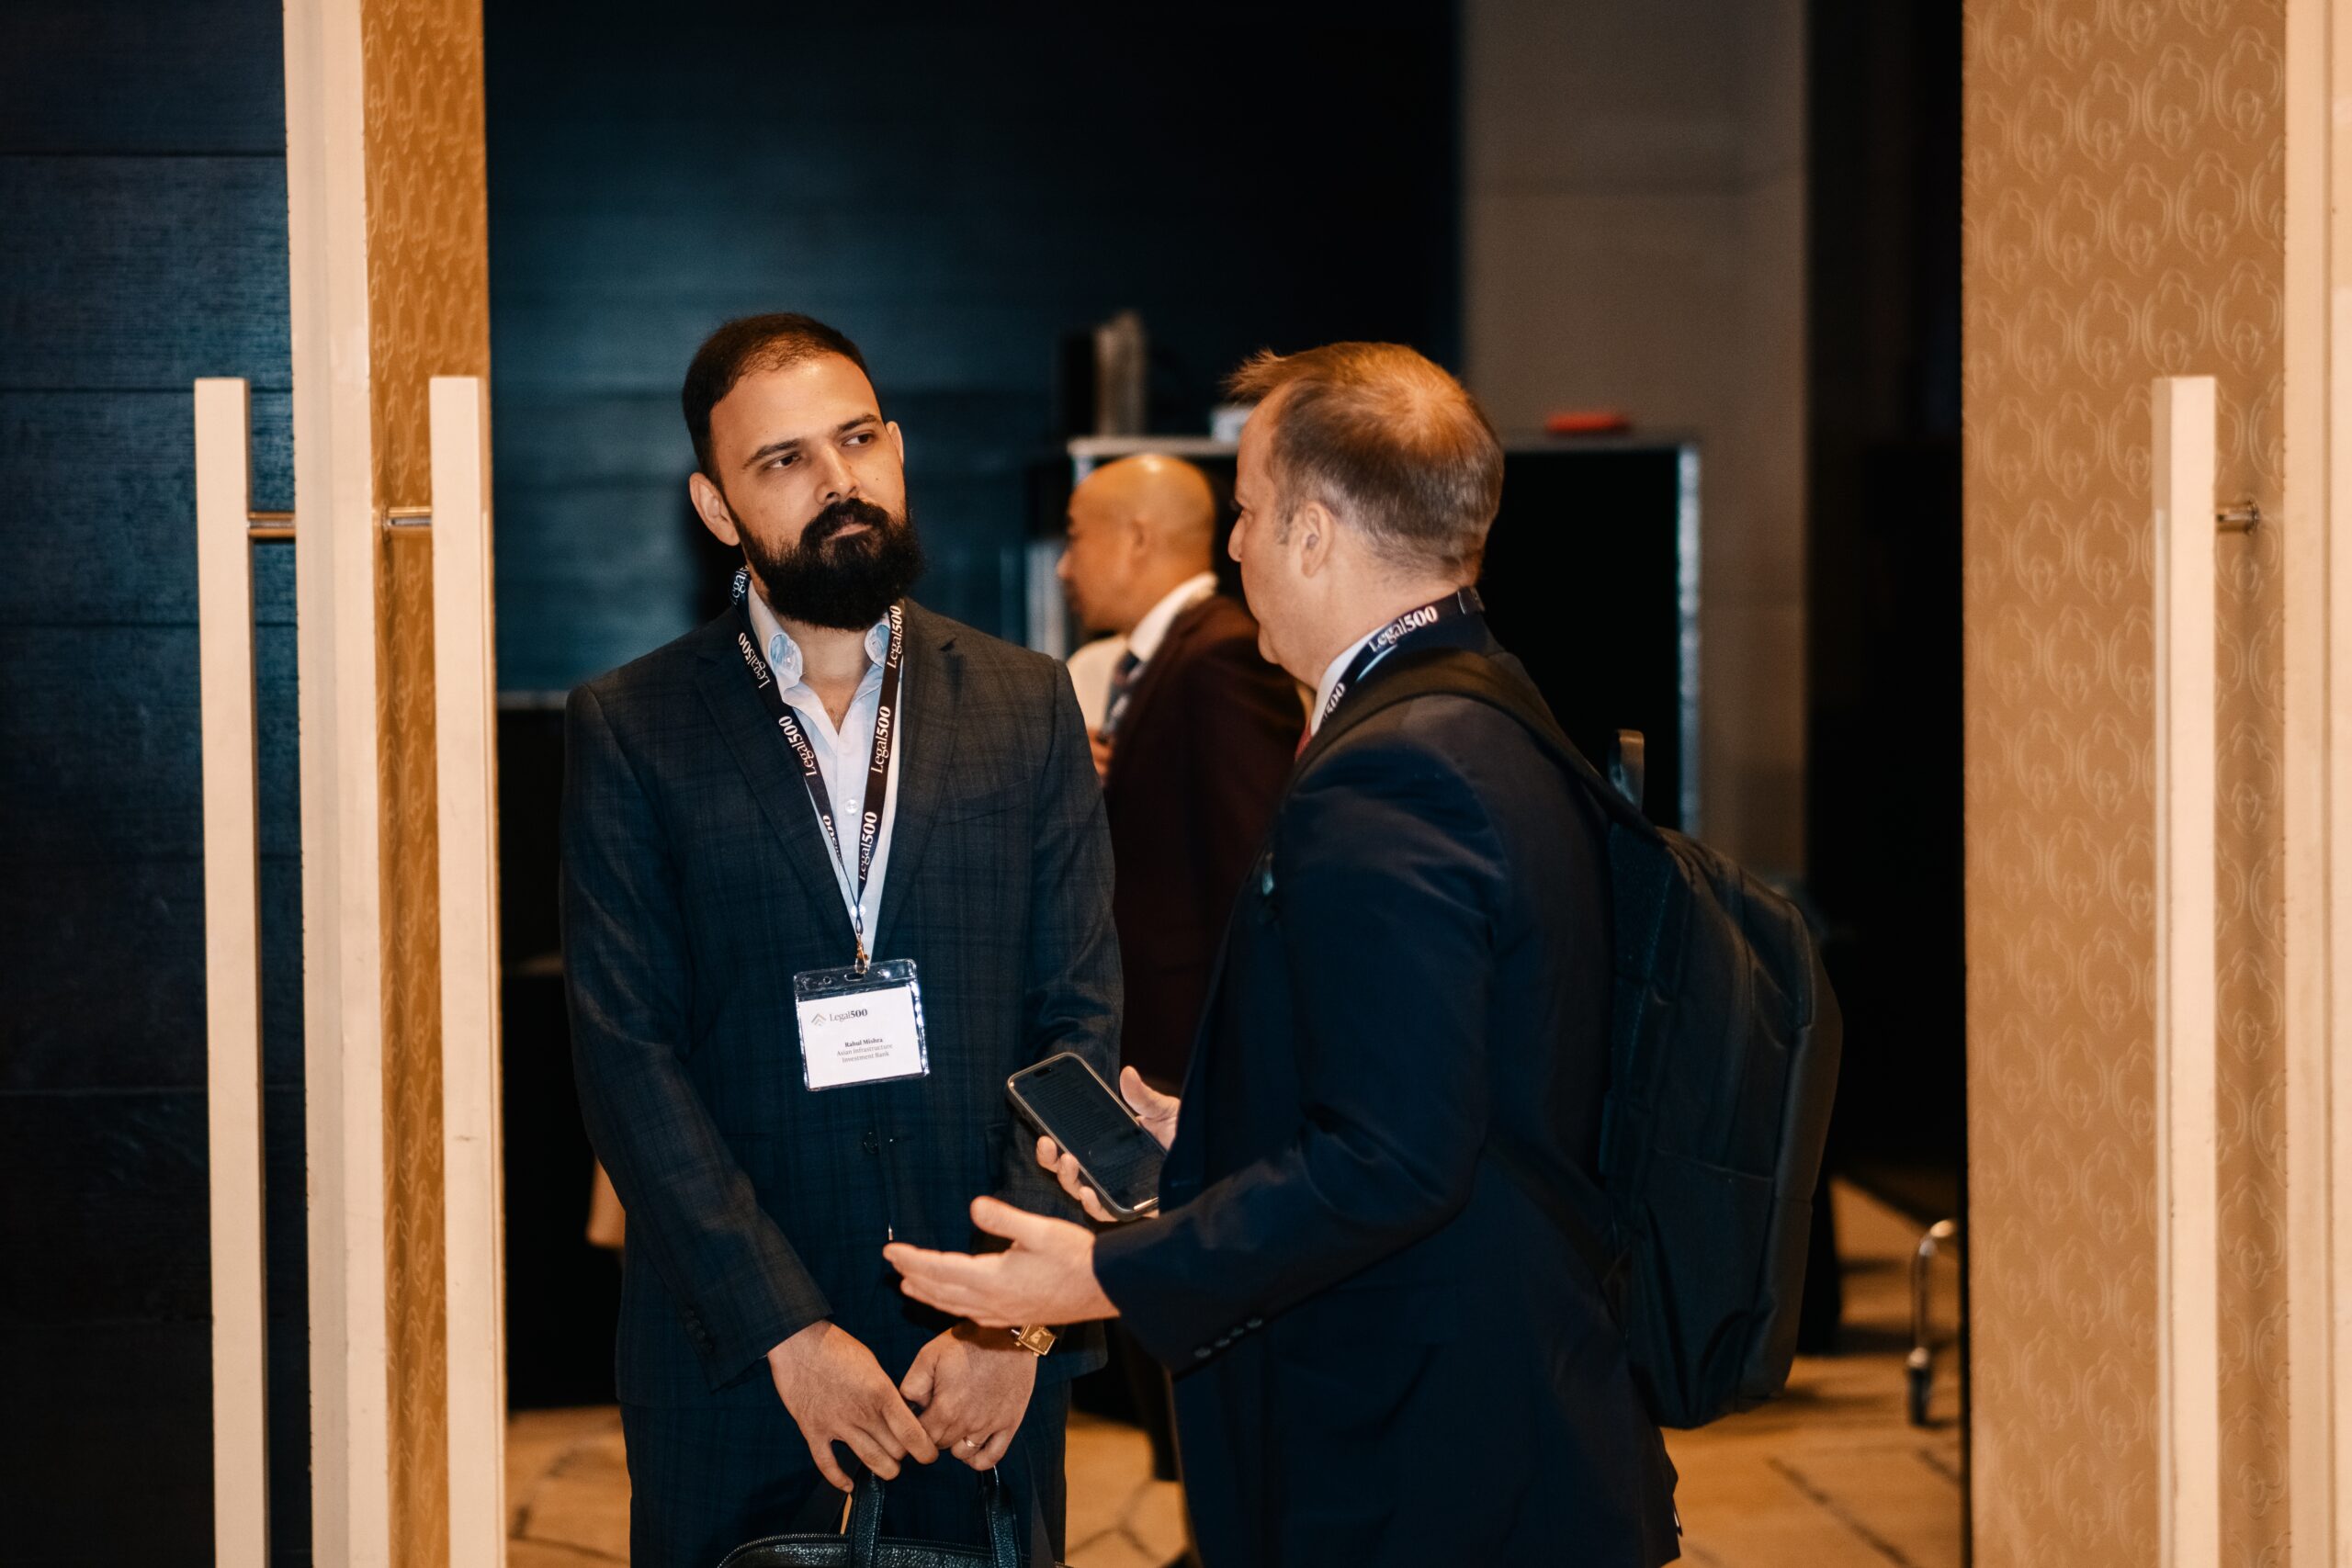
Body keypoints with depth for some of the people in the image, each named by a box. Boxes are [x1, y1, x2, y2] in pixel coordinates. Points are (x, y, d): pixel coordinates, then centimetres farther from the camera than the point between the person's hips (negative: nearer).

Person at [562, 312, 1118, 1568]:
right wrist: (786, 1329, -14)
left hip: (987, 1368, 1)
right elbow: (628, 1055, -7)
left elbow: (1082, 1020, 1)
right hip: (730, 1361, -1)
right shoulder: (627, 731, 0)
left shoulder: (1027, 705, 6)